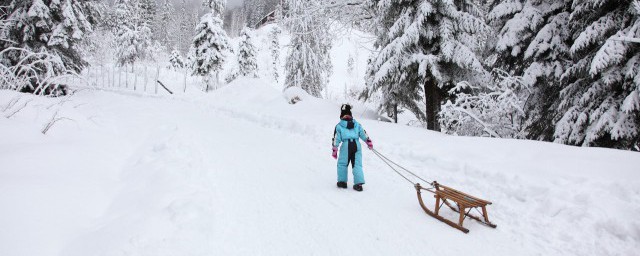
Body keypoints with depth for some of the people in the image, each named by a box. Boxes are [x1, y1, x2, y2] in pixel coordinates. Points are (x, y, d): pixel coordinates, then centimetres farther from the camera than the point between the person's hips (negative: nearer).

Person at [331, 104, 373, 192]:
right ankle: (358, 183, -3)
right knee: (357, 164, 5)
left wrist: (334, 150, 6)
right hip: (357, 145, 3)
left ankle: (342, 181, 16)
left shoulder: (339, 126, 6)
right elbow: (364, 134, 16)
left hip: (346, 146, -3)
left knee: (342, 164, 13)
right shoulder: (357, 124, 14)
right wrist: (369, 143, 27)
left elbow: (336, 139, 3)